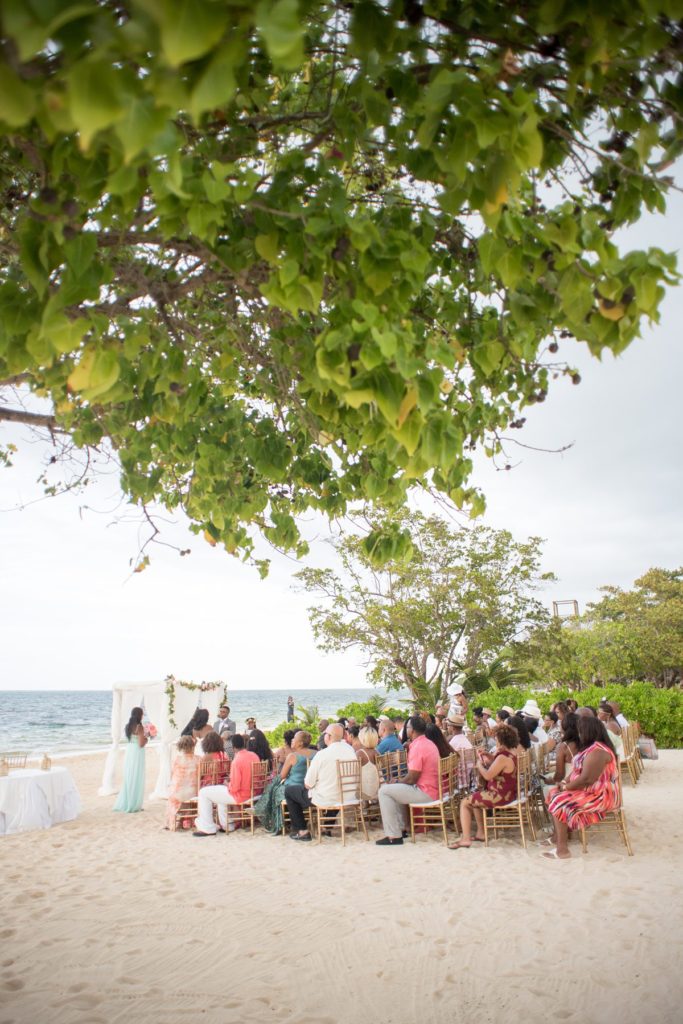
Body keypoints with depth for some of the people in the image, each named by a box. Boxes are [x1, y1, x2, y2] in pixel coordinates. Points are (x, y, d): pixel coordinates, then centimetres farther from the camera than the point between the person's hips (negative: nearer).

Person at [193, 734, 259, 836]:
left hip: (240, 795, -8)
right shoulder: (254, 755, -1)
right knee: (220, 792, 33)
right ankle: (225, 825, 34)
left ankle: (208, 828, 5)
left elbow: (234, 787, -23)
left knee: (204, 793, 3)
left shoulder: (237, 760, -23)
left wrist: (227, 785, -1)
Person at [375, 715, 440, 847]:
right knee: (396, 788, 27)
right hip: (434, 789, 10)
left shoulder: (417, 747, -19)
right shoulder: (429, 743, 12)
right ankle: (401, 828, 27)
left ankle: (394, 836, -4)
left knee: (384, 791, -6)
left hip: (425, 793, -10)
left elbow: (411, 779, -18)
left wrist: (395, 782, 0)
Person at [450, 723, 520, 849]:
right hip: (507, 792, 10)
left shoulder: (503, 757, -26)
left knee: (464, 803, 0)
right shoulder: (511, 753, 5)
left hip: (500, 796, -10)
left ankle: (465, 839, -1)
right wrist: (484, 758, 3)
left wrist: (479, 763, -6)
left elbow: (488, 776, -23)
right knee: (475, 798, 28)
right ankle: (480, 833, 27)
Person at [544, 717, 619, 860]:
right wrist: (565, 783, 2)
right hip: (589, 791, 11)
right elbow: (578, 770, 17)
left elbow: (586, 779, -28)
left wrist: (565, 787, -15)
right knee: (554, 794, 10)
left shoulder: (597, 752, -24)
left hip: (599, 796, -11)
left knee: (559, 802, -19)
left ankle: (562, 849, -14)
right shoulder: (592, 747, 11)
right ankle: (558, 836, 12)